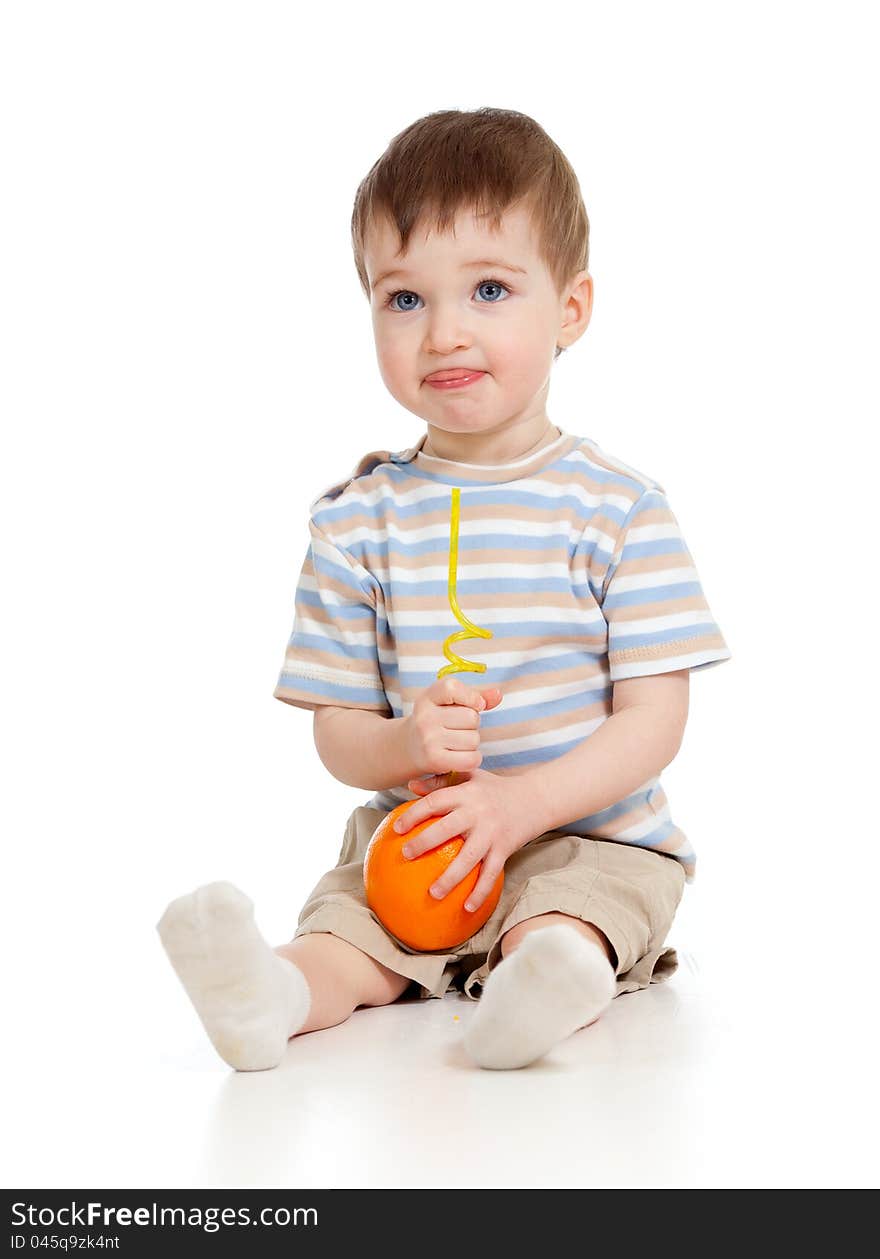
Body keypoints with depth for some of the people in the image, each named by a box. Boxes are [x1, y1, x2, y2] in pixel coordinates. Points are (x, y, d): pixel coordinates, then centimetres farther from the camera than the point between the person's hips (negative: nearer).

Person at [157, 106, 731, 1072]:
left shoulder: (615, 506, -5)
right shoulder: (358, 519, 3)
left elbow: (654, 719, -9)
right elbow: (336, 729, 4)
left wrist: (523, 798, -24)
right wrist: (406, 747, -21)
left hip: (587, 835, -2)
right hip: (413, 837, 2)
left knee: (563, 919, -34)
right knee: (343, 924, -27)